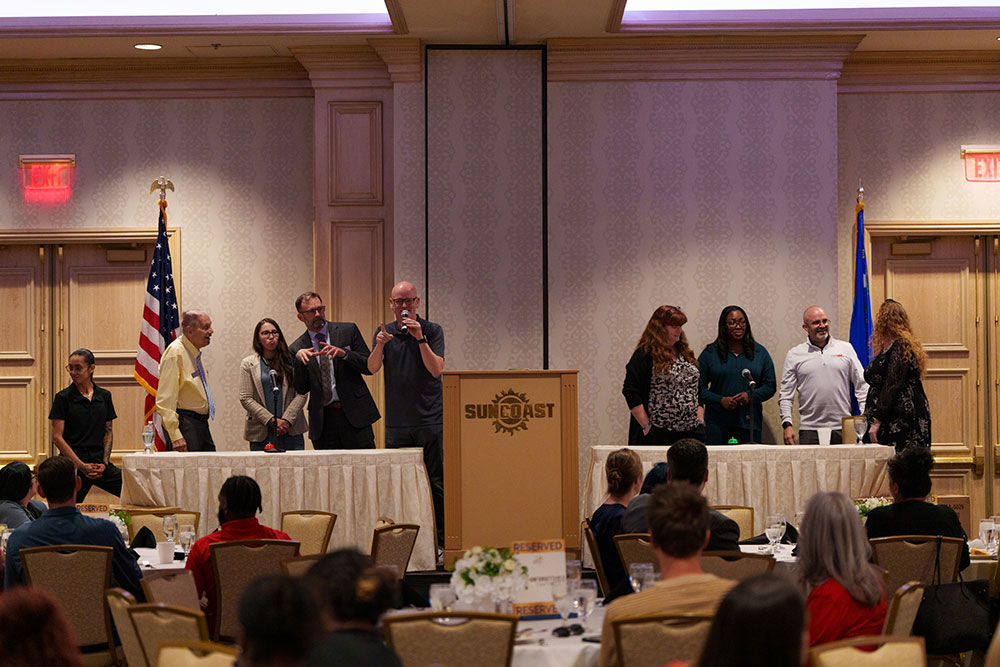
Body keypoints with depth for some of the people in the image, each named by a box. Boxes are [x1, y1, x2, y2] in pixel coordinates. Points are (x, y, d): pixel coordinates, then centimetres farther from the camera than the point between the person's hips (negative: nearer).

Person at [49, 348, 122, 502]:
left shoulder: (104, 396, 10)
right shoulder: (63, 398, -2)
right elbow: (57, 437, -6)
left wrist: (104, 463, -2)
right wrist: (81, 466, -12)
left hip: (99, 461, 3)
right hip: (72, 462, -3)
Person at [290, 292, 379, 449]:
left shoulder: (348, 330, 6)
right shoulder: (297, 348, 9)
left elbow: (369, 367, 2)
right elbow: (301, 389, 4)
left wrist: (343, 353, -14)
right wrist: (299, 359, -11)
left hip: (353, 413, -1)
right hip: (323, 420, 1)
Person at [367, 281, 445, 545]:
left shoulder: (432, 331, 2)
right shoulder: (384, 332, 10)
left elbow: (436, 369, -10)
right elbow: (372, 367, -4)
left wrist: (420, 338, -19)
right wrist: (380, 345, -23)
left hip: (429, 419, -3)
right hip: (397, 421, 3)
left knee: (437, 481, -3)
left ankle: (443, 541, 1)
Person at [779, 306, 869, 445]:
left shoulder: (846, 348, 11)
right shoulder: (794, 355, 8)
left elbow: (862, 386, 12)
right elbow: (785, 394, 8)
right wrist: (787, 425, -3)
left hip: (843, 429, 1)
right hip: (810, 431, -1)